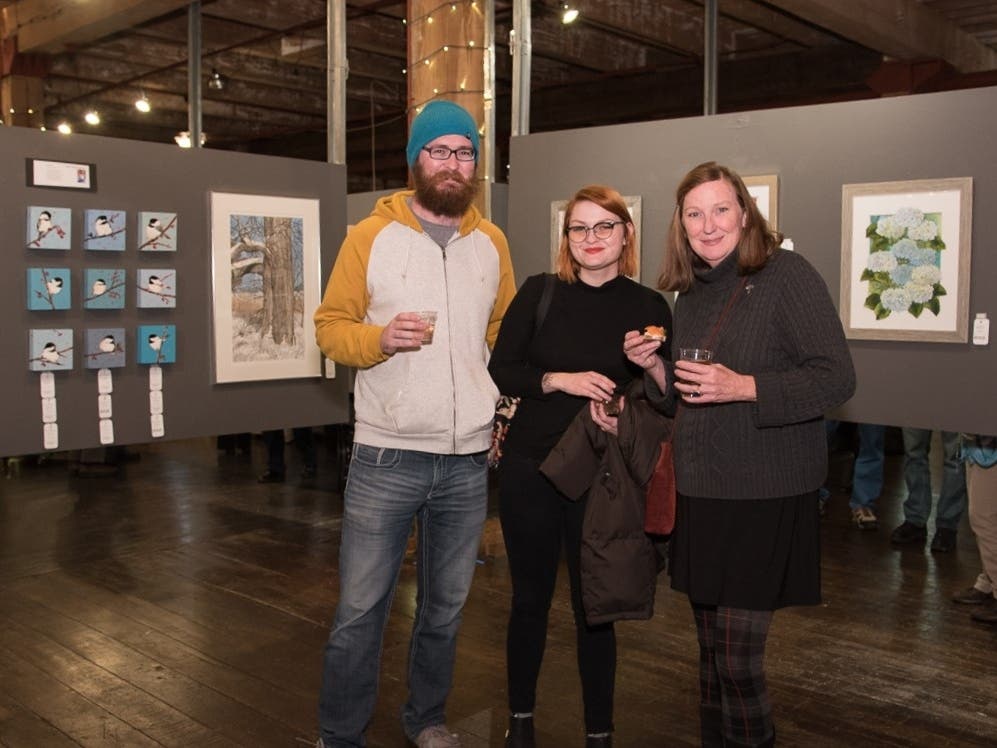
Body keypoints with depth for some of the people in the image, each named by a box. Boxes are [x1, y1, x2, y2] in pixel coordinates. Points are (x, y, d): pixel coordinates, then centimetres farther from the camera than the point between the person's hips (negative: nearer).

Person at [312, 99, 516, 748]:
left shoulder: (492, 242, 9)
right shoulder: (370, 236, -1)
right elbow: (331, 326, 0)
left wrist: (509, 401, 7)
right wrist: (379, 338, -20)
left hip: (469, 459, 4)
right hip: (387, 457, -3)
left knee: (446, 607, 16)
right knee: (361, 609, 1)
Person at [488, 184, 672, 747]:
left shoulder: (650, 306, 0)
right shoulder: (540, 292, 1)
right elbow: (502, 370, -1)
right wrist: (561, 380, -16)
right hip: (530, 468, 1)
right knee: (531, 599, 13)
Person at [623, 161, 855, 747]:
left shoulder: (787, 275, -9)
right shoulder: (690, 294, 12)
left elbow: (837, 379, -14)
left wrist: (743, 386, -24)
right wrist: (654, 367, -1)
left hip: (766, 499, -6)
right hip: (700, 495, 6)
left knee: (736, 660, -1)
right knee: (712, 653, 14)